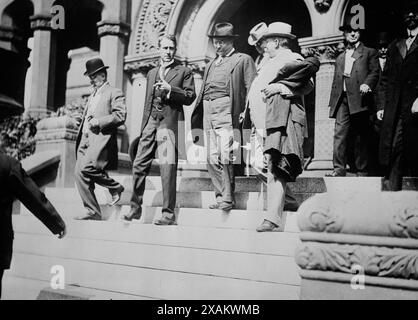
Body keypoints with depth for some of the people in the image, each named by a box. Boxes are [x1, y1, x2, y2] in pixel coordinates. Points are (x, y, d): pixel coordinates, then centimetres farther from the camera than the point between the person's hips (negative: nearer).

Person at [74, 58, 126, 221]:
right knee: (79, 173, -1)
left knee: (86, 167, -25)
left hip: (100, 138, -8)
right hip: (85, 140, 8)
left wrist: (98, 121, -16)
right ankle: (93, 212, 6)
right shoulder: (92, 96, 27)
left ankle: (115, 187, -2)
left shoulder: (114, 93, 1)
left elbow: (120, 116, -12)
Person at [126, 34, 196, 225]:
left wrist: (170, 89, -13)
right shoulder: (152, 73, 25)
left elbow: (190, 97, 0)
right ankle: (135, 208, 14)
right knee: (139, 165, 3)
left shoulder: (184, 72, 9)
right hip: (150, 123, 5)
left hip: (169, 123, -5)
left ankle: (168, 214, -5)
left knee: (168, 169, -10)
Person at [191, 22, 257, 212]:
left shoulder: (243, 60, 8)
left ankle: (228, 198, -6)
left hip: (227, 110, -6)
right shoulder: (210, 65, 27)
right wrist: (196, 119, 15)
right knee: (212, 158, 2)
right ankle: (221, 196, 8)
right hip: (208, 111, 6)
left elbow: (252, 89, 1)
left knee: (226, 156, -14)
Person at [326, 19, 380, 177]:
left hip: (359, 99, -4)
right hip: (342, 100, 4)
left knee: (361, 136, -2)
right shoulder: (340, 58, 25)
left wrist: (367, 84, -21)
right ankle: (339, 168, -10)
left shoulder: (369, 53, 12)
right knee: (340, 134, -7)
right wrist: (333, 103, 13)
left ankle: (362, 170, 2)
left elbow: (375, 72, -1)